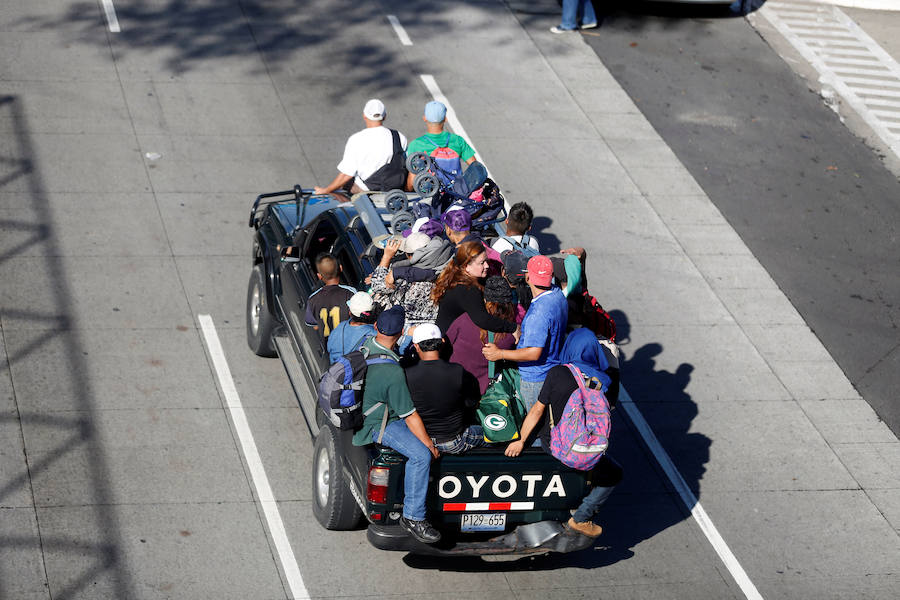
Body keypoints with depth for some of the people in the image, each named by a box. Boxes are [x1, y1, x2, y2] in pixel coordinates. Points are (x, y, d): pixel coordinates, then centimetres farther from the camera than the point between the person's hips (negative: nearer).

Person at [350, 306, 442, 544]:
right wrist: (429, 445, -12)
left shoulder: (368, 344, -6)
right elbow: (410, 415, -22)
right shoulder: (393, 372, -31)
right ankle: (413, 517, -18)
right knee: (421, 455, -25)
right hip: (377, 425, -10)